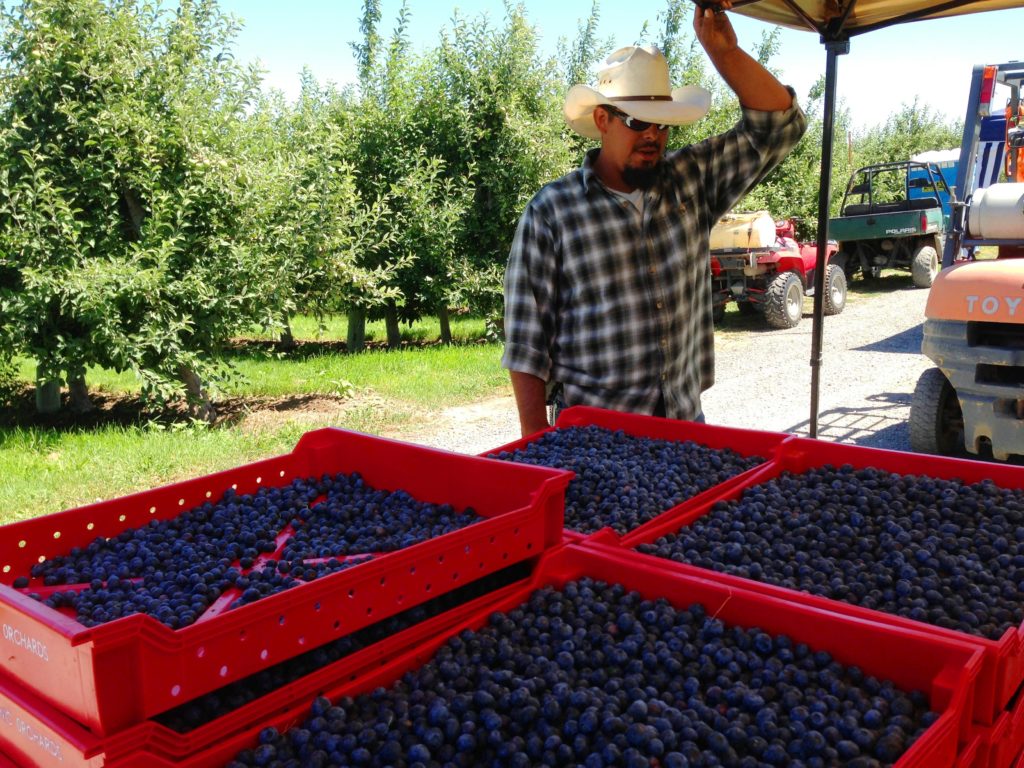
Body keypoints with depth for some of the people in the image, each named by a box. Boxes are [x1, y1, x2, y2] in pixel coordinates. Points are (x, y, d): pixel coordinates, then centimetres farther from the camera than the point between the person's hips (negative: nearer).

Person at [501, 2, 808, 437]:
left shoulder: (692, 182, 4)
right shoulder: (551, 212, -8)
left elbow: (779, 124, 2)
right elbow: (526, 342, -8)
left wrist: (722, 50, -9)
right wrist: (536, 441, -11)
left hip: (685, 421, 4)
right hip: (592, 434, -4)